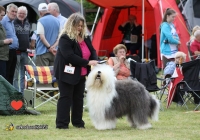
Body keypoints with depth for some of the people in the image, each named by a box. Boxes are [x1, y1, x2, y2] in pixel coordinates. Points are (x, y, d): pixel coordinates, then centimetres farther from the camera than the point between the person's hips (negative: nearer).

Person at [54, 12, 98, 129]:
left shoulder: (85, 37, 7)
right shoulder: (65, 38, -18)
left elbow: (92, 50, 12)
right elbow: (69, 56, -27)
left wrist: (95, 60, -11)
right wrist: (87, 62, -26)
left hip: (81, 74, 8)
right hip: (67, 73, -8)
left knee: (79, 97, 11)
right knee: (66, 97, -5)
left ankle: (78, 121, 19)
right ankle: (62, 123, -3)